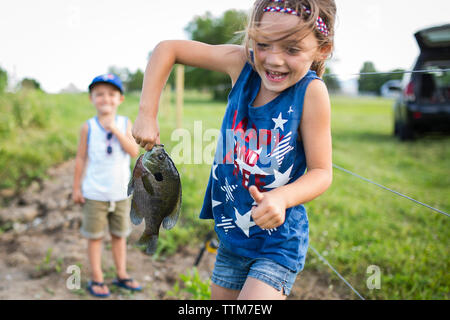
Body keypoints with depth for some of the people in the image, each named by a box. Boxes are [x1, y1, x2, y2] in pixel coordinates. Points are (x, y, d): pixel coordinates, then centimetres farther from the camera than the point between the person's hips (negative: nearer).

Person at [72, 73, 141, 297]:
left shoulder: (125, 124, -2)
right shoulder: (88, 127, -5)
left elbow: (134, 151, -15)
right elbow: (81, 158, -1)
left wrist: (116, 130, -23)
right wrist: (76, 187, -1)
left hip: (121, 193, 2)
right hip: (95, 193, -2)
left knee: (119, 235, 14)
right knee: (95, 236, 6)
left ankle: (121, 275, 28)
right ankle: (96, 279, 19)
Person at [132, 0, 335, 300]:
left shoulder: (311, 91, -21)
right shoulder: (242, 64, -12)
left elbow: (321, 172, -15)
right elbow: (167, 49, -3)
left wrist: (282, 197, -34)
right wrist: (147, 114, -9)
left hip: (278, 242, -5)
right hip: (232, 233, 5)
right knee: (220, 297, 21)